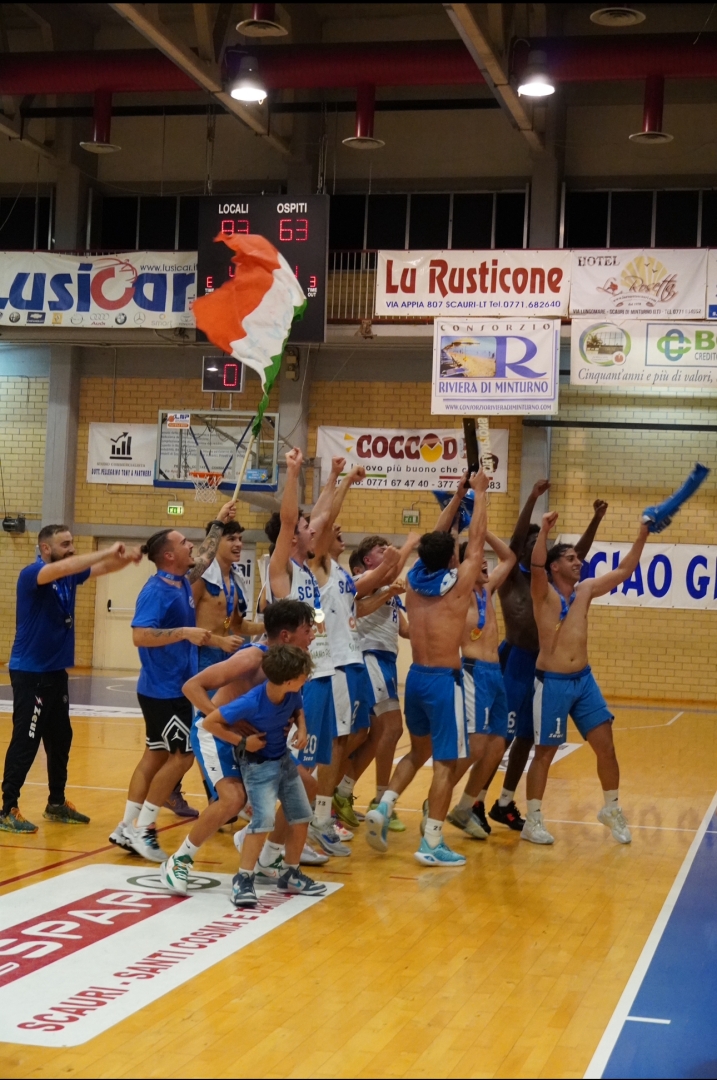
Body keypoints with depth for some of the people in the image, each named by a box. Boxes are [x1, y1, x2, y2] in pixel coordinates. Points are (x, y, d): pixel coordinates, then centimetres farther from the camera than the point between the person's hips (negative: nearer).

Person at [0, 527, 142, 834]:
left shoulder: (69, 576, 7)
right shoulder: (31, 574, -16)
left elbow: (103, 567, 2)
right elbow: (62, 567, -35)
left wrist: (125, 557, -20)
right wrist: (108, 552, -36)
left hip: (56, 671, 8)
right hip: (30, 672, -8)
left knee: (61, 739, 14)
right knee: (25, 742, -8)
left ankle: (57, 803, 26)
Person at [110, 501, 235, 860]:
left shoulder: (182, 582, 9)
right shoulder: (157, 591, -18)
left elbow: (204, 559, 29)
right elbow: (140, 635, -28)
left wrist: (218, 524, 29)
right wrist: (186, 632, -29)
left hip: (172, 688, 9)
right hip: (164, 690, -9)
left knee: (158, 755, 12)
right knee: (181, 756, -5)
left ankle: (127, 828, 17)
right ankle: (141, 829, 1)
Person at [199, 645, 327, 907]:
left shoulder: (292, 695, -14)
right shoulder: (251, 703, -31)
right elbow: (209, 722, -24)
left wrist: (302, 728, -7)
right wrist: (243, 742, -22)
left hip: (284, 760, 7)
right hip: (259, 764, -7)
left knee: (301, 816, 9)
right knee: (265, 819, -21)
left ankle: (291, 876, 25)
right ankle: (242, 880, -9)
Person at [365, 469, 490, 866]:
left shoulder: (414, 580, 4)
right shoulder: (457, 584, -10)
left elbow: (436, 538, 17)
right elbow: (476, 539, -1)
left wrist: (457, 496, 22)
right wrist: (479, 494, 11)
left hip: (416, 676, 6)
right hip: (444, 680, -6)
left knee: (419, 751, 23)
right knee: (445, 762, -1)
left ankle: (384, 807, 5)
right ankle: (432, 844, -1)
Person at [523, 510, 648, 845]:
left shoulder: (586, 589, 8)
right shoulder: (544, 592, -9)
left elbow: (624, 571, 12)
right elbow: (535, 566, -30)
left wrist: (642, 535, 6)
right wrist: (544, 529, -40)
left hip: (584, 679, 5)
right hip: (552, 682, -5)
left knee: (606, 746, 4)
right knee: (545, 752, 1)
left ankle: (612, 809, 24)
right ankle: (532, 821, 11)